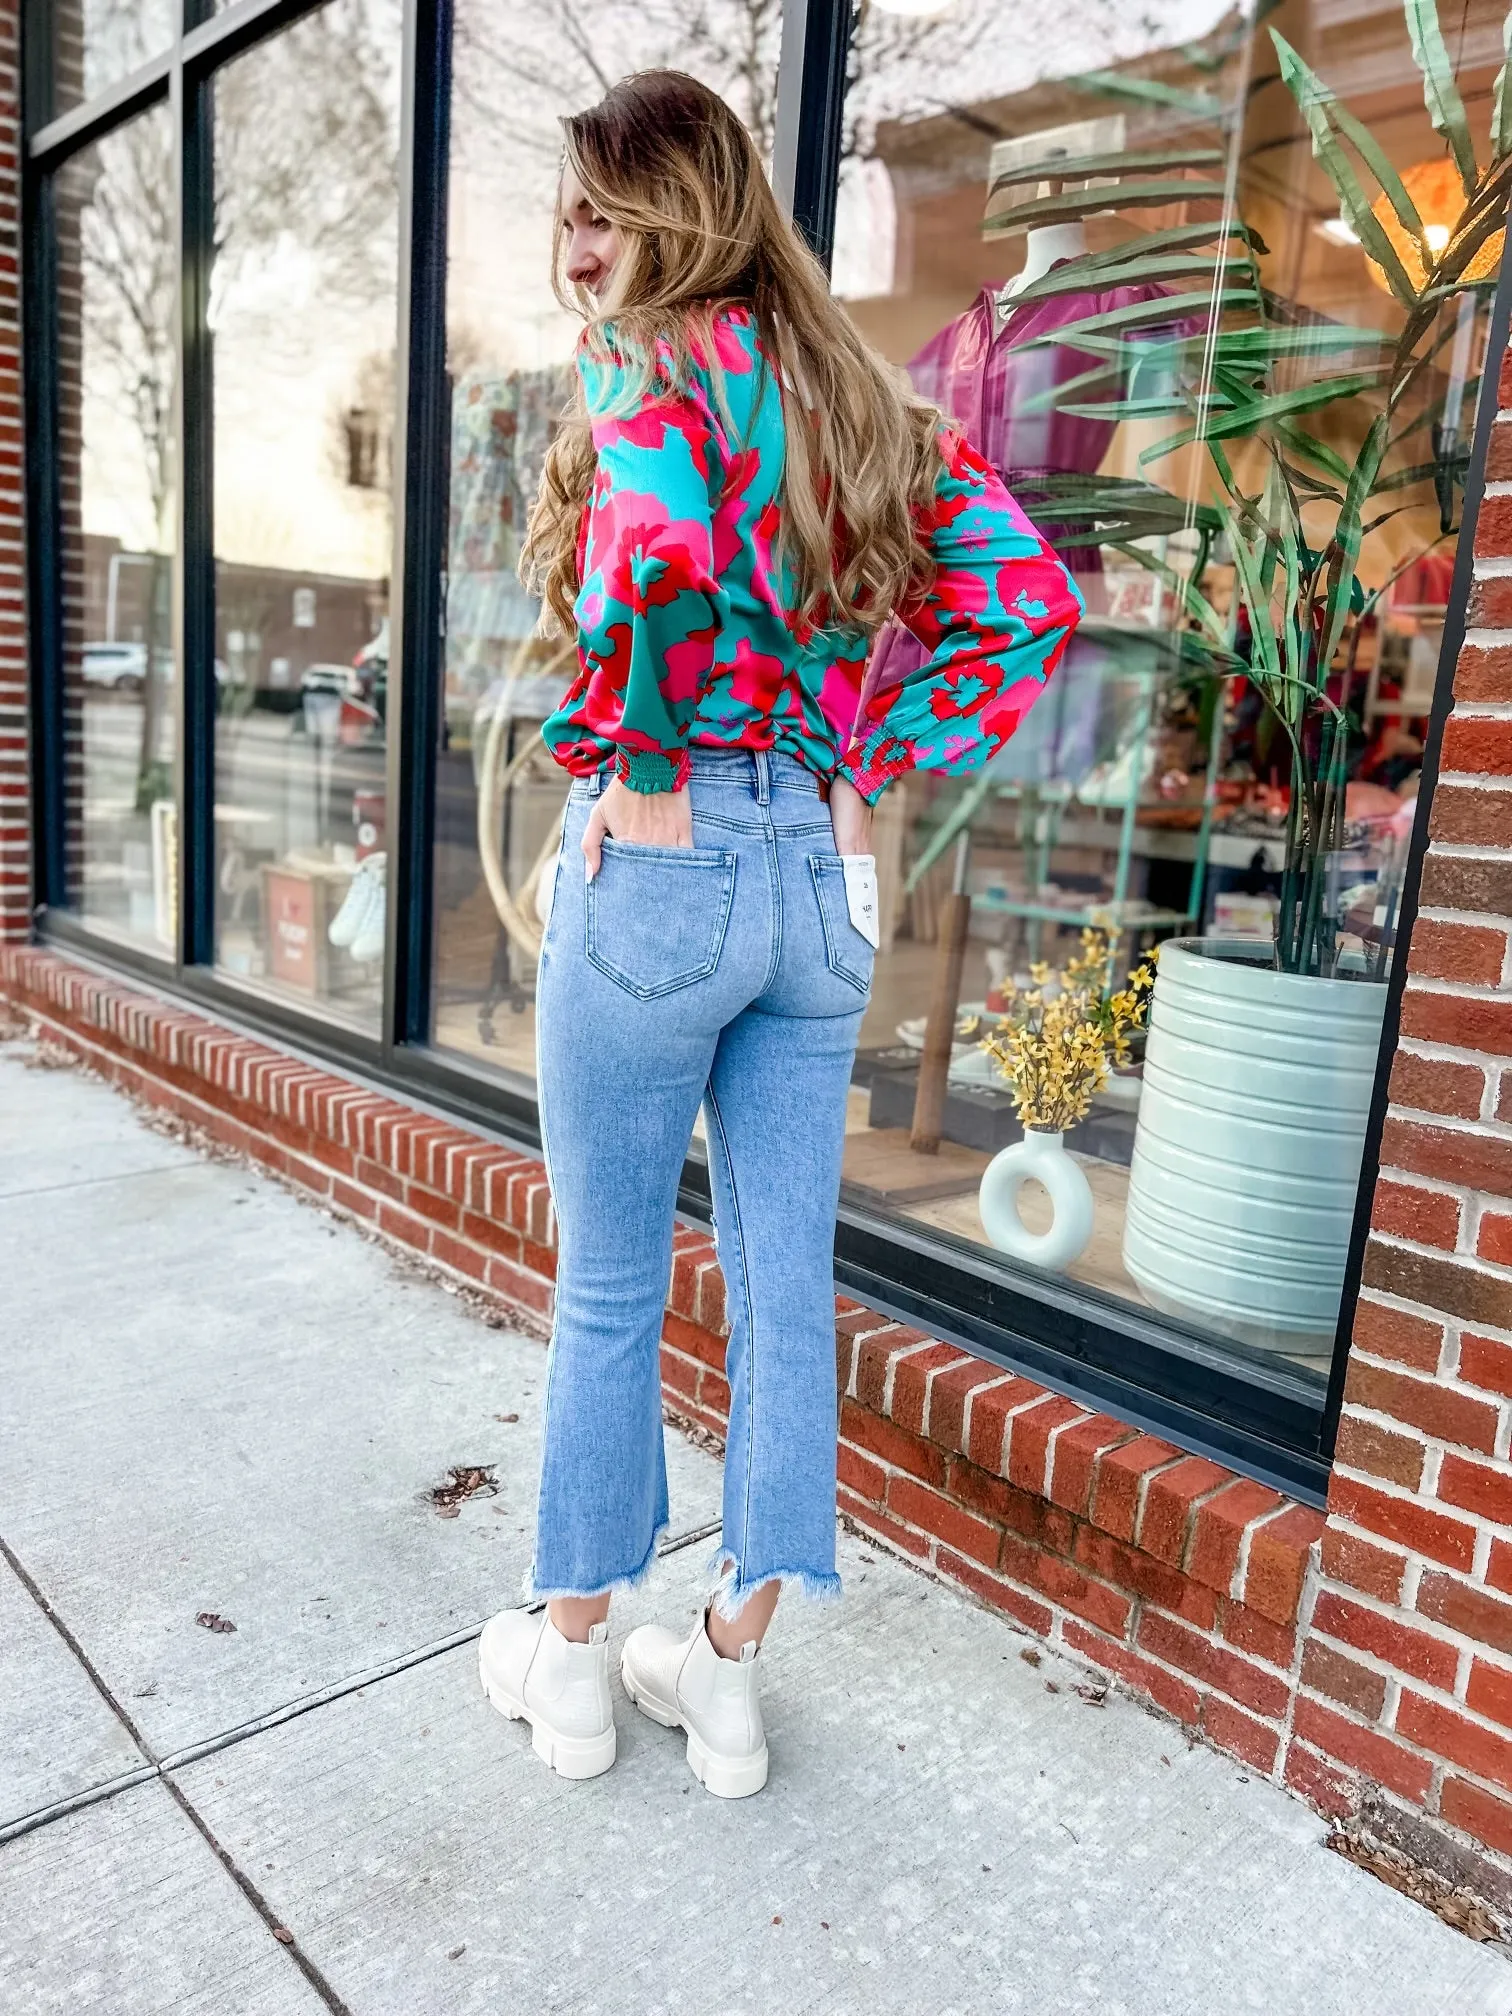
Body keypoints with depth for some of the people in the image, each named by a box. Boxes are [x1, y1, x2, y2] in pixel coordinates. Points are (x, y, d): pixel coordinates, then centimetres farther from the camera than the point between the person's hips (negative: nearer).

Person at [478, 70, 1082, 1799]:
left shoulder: (652, 359, -6)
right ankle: (728, 1672, 29)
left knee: (608, 1288, 9)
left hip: (662, 865, -6)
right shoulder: (854, 390, 14)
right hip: (822, 881, 7)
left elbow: (660, 547, -29)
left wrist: (638, 766, -14)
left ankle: (569, 1656, 29)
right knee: (787, 1286, 11)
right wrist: (865, 770, 6)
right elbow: (1025, 600, 8)